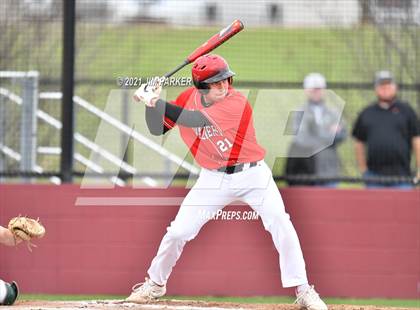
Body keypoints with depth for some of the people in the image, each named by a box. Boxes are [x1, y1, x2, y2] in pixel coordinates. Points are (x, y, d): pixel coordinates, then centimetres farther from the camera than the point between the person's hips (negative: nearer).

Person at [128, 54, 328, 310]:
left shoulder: (237, 103, -23)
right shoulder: (188, 99, -4)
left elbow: (195, 120, -32)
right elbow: (158, 129, 1)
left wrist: (156, 101, -33)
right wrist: (151, 102, -16)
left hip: (252, 174, -3)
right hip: (213, 179, 4)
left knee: (281, 224, -18)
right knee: (178, 232, -2)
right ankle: (155, 283, 21)